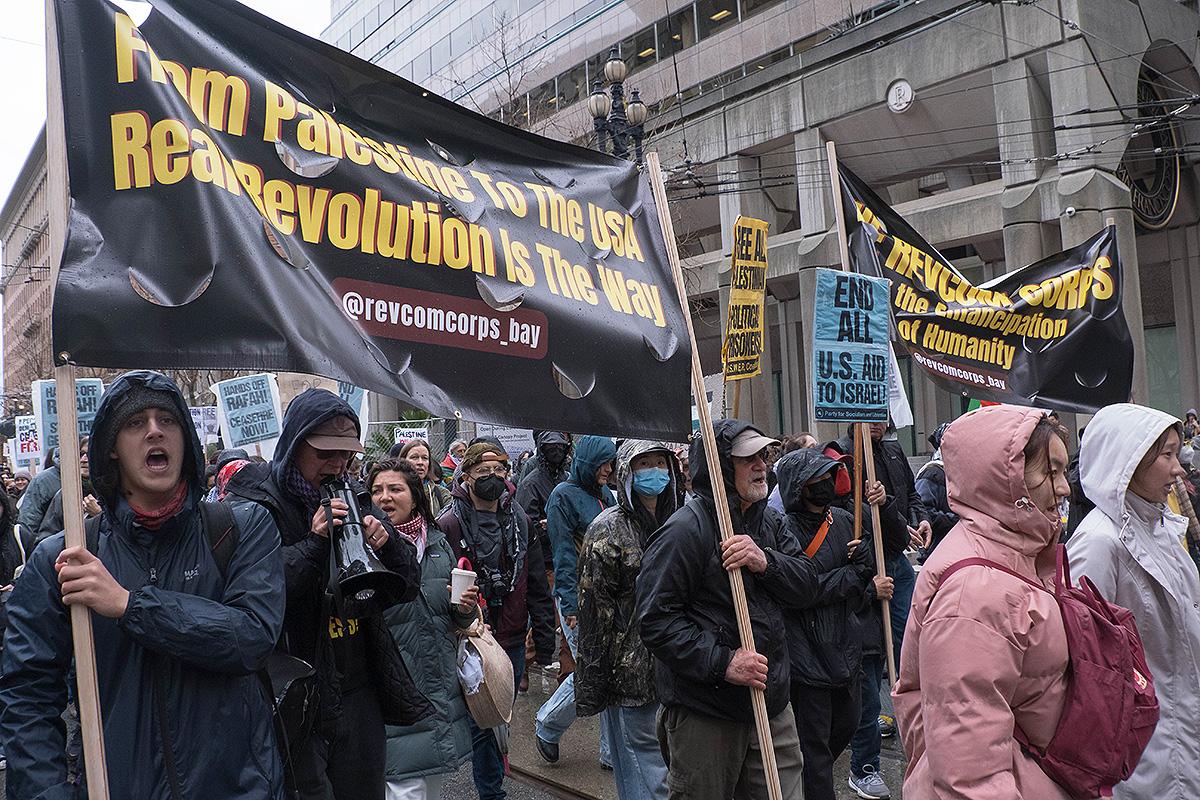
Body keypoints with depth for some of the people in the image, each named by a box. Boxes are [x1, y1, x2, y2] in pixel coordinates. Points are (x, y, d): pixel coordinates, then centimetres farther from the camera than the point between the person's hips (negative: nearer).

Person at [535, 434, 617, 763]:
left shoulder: (606, 495, 13)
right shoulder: (564, 495, -8)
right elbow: (564, 555, -13)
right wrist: (571, 606, -15)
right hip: (579, 599, -7)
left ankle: (613, 750, 18)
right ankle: (546, 728, 20)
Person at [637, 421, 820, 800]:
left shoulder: (768, 521, 10)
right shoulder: (684, 530, -17)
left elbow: (807, 584, 2)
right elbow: (656, 620, -20)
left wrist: (766, 562, -17)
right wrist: (722, 662, -25)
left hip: (772, 704, 7)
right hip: (704, 715, -7)